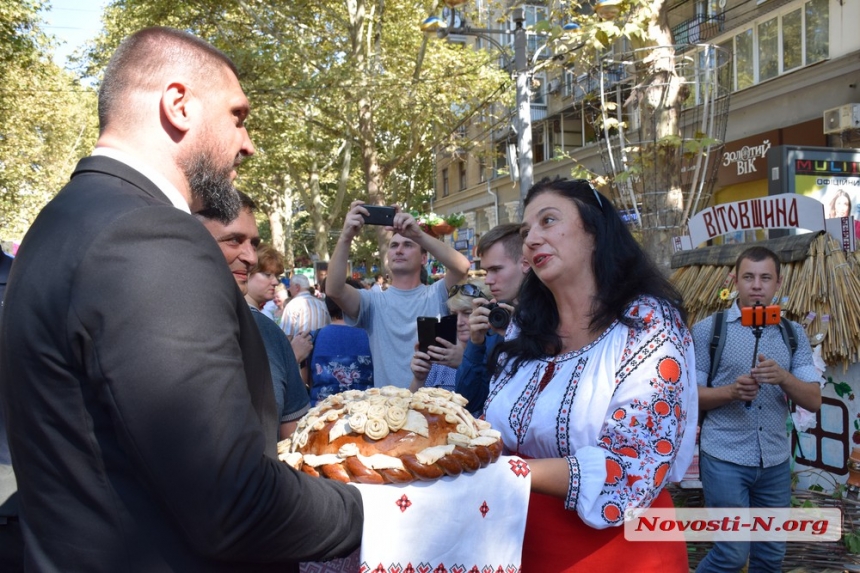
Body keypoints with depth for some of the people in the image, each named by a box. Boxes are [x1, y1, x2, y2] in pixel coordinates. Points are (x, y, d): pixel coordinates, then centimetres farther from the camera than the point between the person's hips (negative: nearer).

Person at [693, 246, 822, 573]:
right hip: (725, 459, -4)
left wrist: (783, 377, -19)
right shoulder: (709, 329, -4)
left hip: (776, 461, 4)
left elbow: (814, 400, 1)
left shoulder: (793, 334, 7)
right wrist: (731, 391, -22)